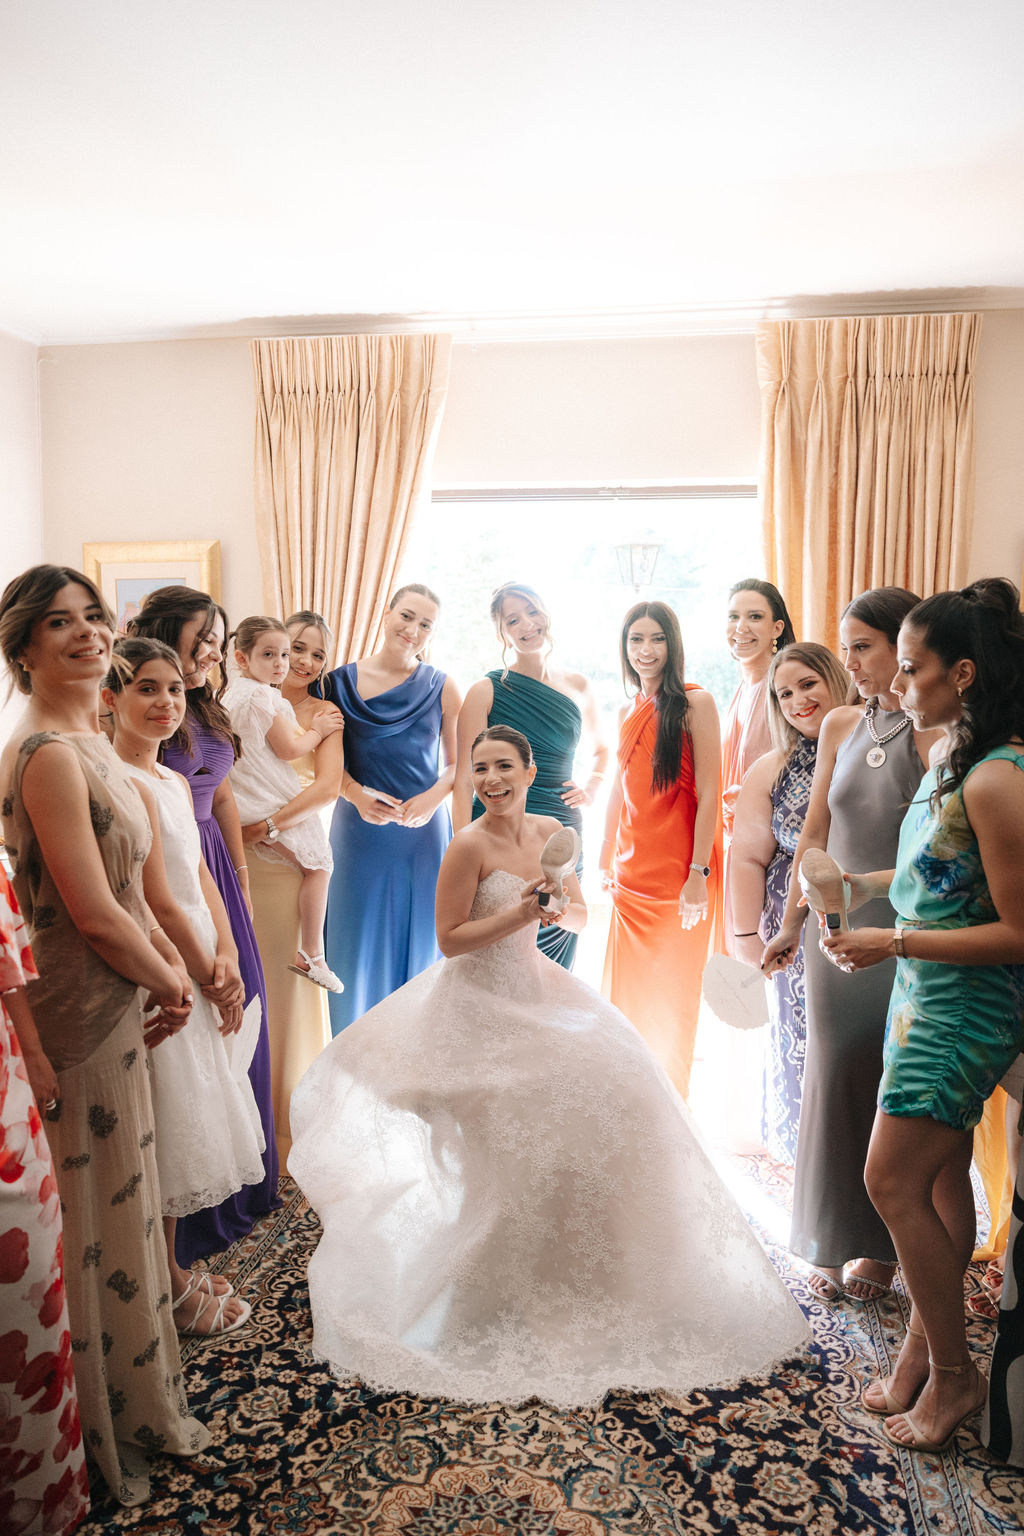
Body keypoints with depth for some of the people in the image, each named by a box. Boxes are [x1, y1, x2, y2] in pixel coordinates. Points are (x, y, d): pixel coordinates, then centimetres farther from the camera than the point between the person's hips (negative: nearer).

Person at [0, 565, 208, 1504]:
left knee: (121, 1205, 23)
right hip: (80, 1015, -9)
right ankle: (112, 1428, 35)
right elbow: (94, 915, -23)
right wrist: (170, 985, -8)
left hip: (115, 999, 9)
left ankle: (135, 1404, 45)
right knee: (93, 1222, 10)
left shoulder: (90, 741, 7)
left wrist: (170, 966, 4)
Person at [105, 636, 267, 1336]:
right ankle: (173, 1288, 23)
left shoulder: (174, 781, 10)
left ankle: (173, 1269, 35)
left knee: (187, 1128, 19)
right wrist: (210, 977, -10)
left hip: (197, 969, 9)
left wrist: (227, 956, -1)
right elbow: (159, 902, -20)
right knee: (169, 1131, 5)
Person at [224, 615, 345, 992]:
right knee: (318, 865, 2)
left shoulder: (231, 692, 12)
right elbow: (288, 749, -15)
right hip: (274, 804, -9)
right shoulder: (265, 696, -17)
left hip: (241, 802, 9)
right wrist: (318, 730, 0)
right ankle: (311, 954, 4)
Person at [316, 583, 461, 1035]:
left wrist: (432, 797, -14)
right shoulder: (340, 682, 1)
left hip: (424, 831, 1)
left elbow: (456, 764, 5)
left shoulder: (441, 688, 3)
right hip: (360, 829, 0)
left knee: (420, 942, 8)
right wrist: (356, 794, -13)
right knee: (361, 942, 6)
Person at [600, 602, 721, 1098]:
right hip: (632, 871, 6)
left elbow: (707, 793, -12)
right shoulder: (630, 711, 12)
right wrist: (607, 858, 19)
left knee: (670, 994, 6)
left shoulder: (695, 703, -7)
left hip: (680, 873, -6)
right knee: (626, 992, 10)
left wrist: (699, 872, -16)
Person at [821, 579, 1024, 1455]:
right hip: (926, 997, 9)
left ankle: (953, 1373, 18)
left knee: (894, 1180, -2)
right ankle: (925, 1347, 31)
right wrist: (875, 884, 7)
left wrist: (895, 943, -22)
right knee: (939, 1179, 17)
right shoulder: (952, 760, 5)